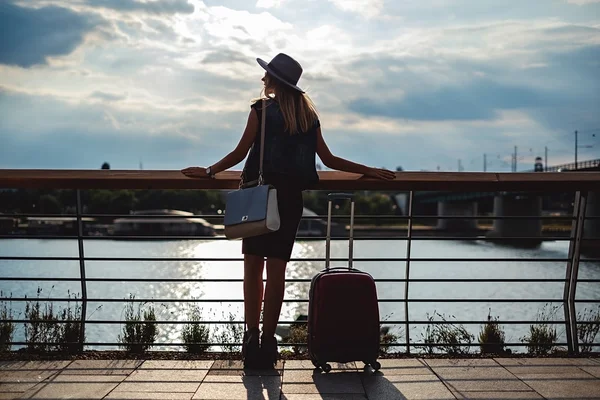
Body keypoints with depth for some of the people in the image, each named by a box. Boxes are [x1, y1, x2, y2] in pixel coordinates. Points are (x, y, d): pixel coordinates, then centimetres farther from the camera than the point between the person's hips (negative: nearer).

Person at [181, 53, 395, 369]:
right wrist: (368, 171, 20)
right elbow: (329, 159, 10)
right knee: (277, 269, 5)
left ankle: (252, 337, 2)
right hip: (292, 197, 4)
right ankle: (267, 341, 8)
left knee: (253, 266, 4)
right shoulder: (308, 114, 10)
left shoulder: (261, 109, -3)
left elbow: (240, 153, -3)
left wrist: (209, 171, 9)